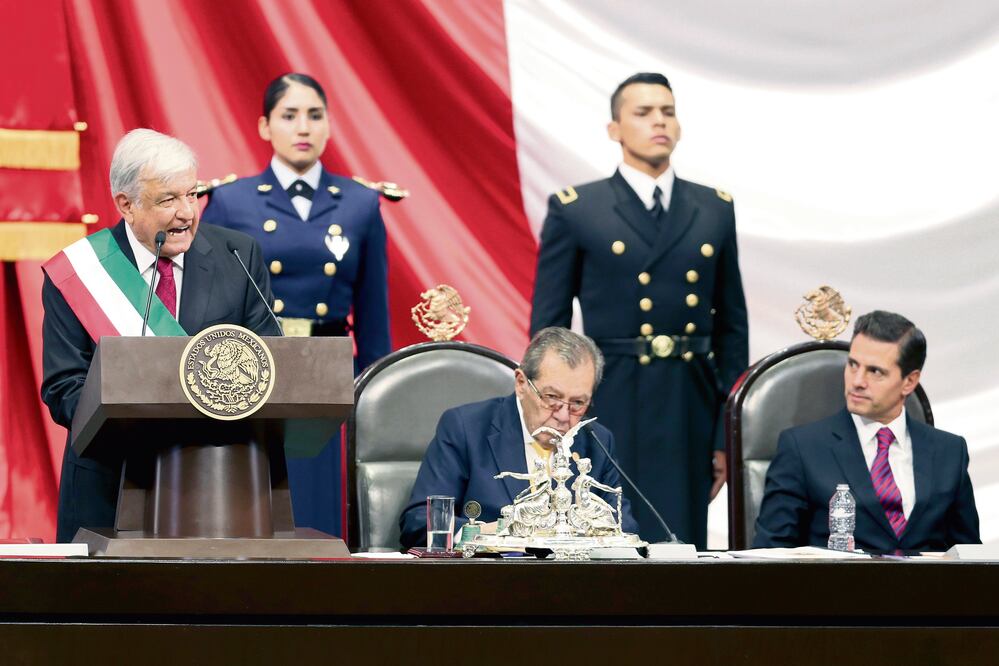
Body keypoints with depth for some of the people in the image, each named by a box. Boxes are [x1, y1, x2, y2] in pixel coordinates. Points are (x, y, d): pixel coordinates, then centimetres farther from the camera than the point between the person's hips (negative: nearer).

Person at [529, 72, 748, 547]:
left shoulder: (715, 211, 11)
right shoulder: (574, 211, 2)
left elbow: (732, 325, 13)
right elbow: (548, 329, 2)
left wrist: (729, 433, 8)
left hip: (691, 417, 3)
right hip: (610, 413, -3)